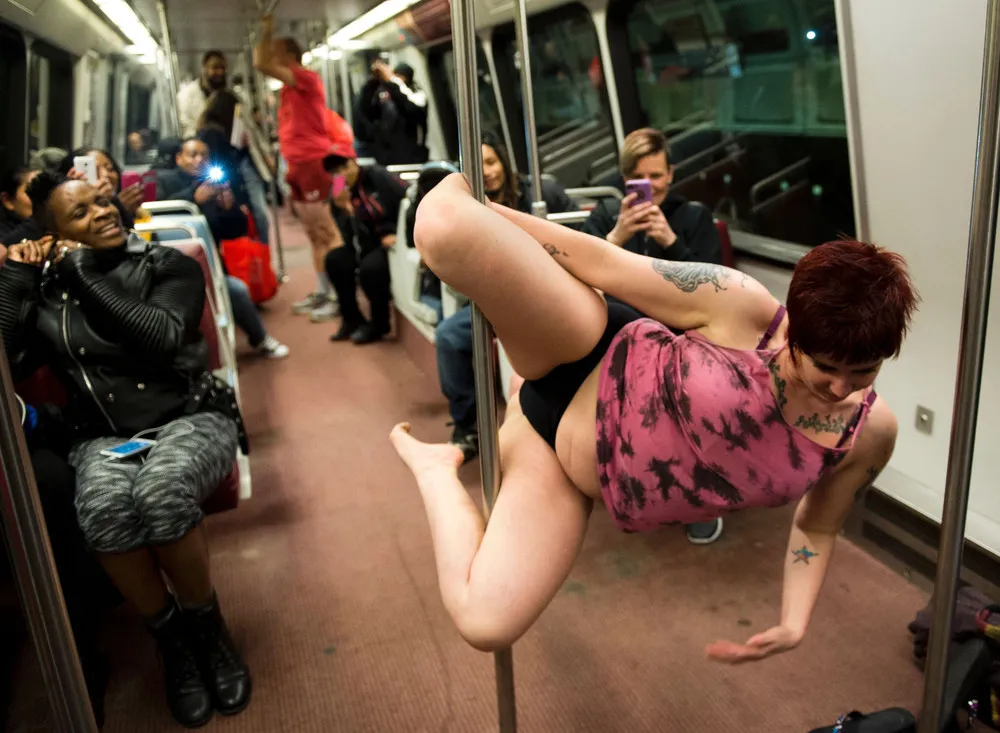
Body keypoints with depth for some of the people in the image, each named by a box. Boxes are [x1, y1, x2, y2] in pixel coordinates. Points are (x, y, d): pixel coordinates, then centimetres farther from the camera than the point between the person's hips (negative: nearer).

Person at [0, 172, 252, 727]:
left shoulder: (168, 265, 5)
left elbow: (163, 337, -14)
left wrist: (88, 276, -8)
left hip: (191, 418, -1)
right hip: (105, 436, 2)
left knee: (161, 492, -36)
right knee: (104, 507, -34)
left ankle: (206, 624, -9)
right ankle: (170, 637, -9)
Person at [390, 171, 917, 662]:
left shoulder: (870, 433, -9)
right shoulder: (743, 308, -22)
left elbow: (816, 526, 10)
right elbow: (603, 263, -16)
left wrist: (794, 624, -6)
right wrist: (463, 209, -9)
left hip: (592, 474, 3)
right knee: (446, 228, -27)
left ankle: (435, 467, 10)